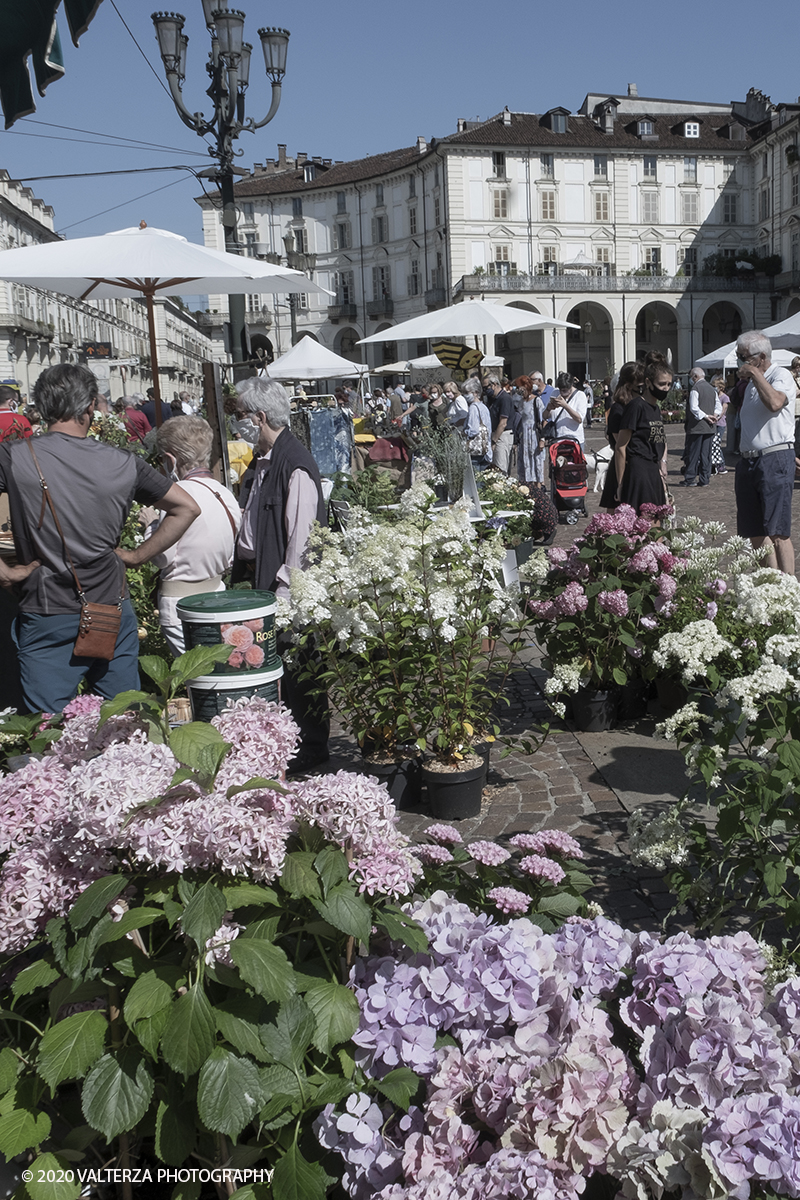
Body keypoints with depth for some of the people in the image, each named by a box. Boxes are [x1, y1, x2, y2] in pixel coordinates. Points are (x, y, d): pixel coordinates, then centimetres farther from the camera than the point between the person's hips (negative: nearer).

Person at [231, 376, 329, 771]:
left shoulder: (294, 465, -18)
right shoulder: (262, 461, 12)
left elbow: (300, 535, -21)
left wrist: (284, 591, -20)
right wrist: (240, 570, 16)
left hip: (287, 584, -9)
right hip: (256, 576, 9)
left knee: (297, 667, 2)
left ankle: (311, 747, 17)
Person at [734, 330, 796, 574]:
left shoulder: (781, 375, -4)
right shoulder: (752, 383, 22)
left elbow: (774, 403, -26)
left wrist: (755, 373, -16)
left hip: (774, 460, -9)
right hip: (748, 460, 9)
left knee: (777, 533, -12)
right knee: (755, 533, 7)